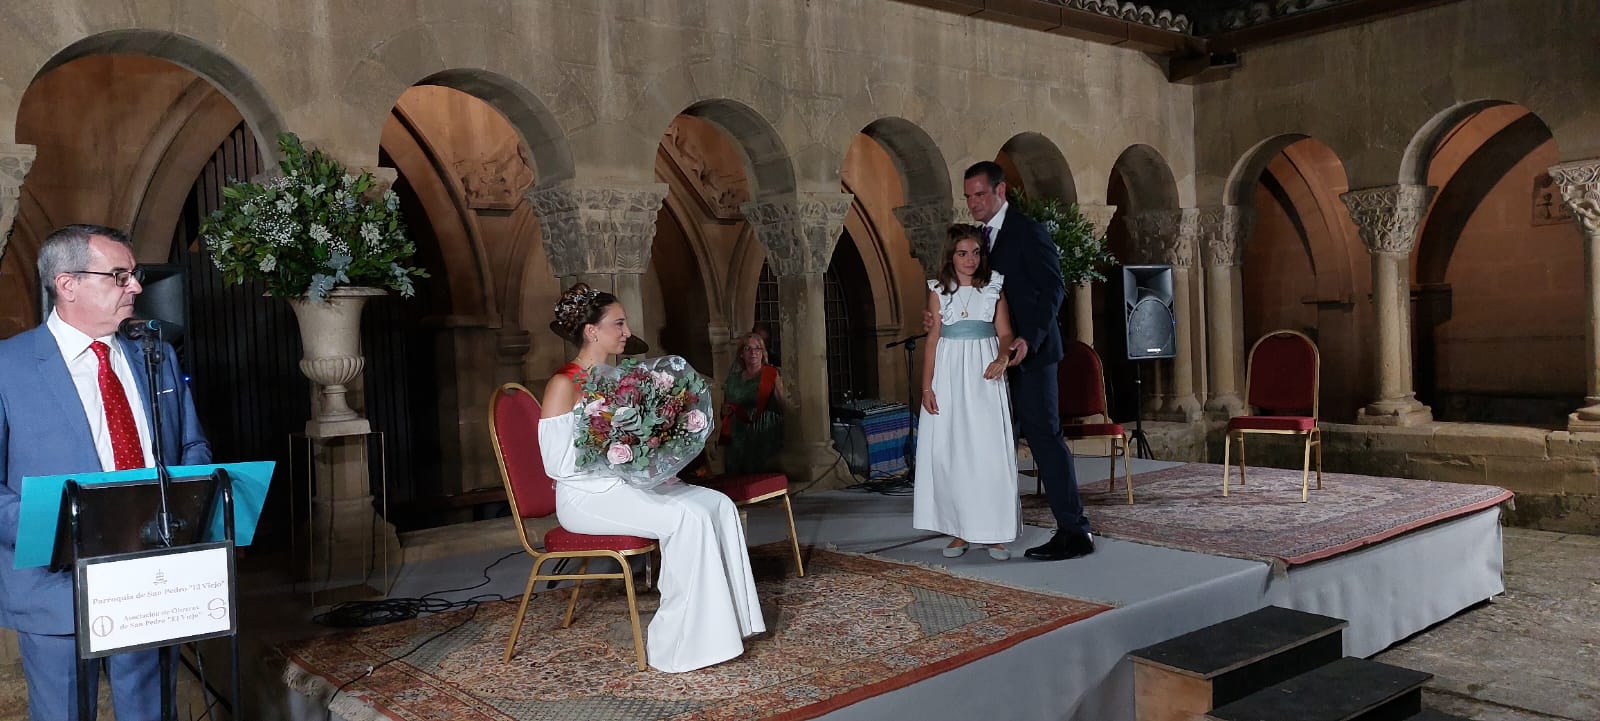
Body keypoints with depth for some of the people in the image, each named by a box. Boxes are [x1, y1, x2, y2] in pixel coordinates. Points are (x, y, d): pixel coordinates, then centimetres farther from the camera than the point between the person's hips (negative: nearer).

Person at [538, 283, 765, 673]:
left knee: (719, 504, -10)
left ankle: (722, 621, -8)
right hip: (588, 495, -8)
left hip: (630, 484, 8)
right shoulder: (563, 385, -11)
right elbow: (557, 463, -17)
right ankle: (678, 643, -18)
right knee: (688, 518, -26)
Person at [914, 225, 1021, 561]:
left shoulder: (993, 288, 6)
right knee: (950, 453, 0)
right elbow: (932, 339, 4)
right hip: (949, 375, 0)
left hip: (984, 375, 0)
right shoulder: (939, 290, 5)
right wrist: (926, 386, -2)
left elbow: (1005, 333, 4)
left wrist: (1002, 359, -17)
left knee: (990, 451, -3)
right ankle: (959, 532, 9)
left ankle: (996, 533, 4)